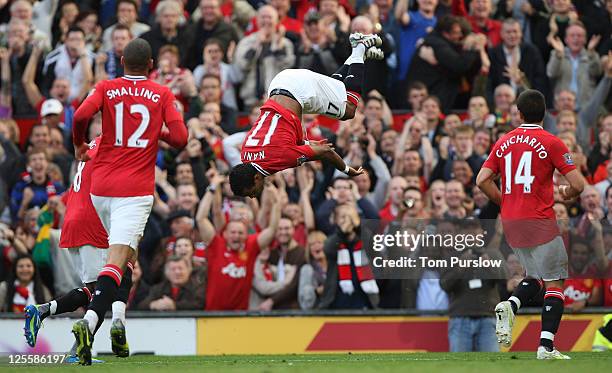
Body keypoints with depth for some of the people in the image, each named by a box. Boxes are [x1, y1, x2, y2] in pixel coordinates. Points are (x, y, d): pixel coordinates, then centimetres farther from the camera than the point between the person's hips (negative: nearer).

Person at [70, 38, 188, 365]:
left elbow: (81, 115, -11)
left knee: (122, 250, 26)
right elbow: (180, 139, -4)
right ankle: (90, 320, -36)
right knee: (117, 259, -15)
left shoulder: (106, 88, 6)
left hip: (101, 186, 3)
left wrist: (79, 145, 7)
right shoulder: (162, 95, 5)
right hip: (135, 190, -3)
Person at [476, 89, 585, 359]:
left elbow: (482, 180, 2)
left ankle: (510, 306, -7)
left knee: (535, 276, 23)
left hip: (510, 223, 6)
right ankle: (546, 346, -12)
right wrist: (567, 193, 12)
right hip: (539, 222, -6)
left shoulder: (504, 142, 7)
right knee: (554, 283, 0)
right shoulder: (551, 143, -7)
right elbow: (578, 184, -10)